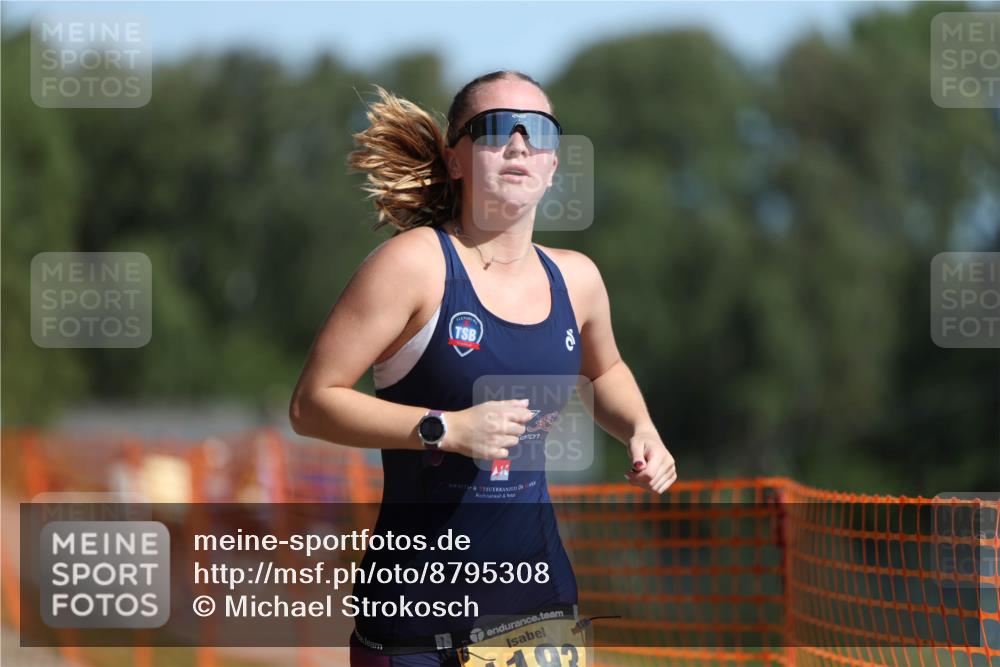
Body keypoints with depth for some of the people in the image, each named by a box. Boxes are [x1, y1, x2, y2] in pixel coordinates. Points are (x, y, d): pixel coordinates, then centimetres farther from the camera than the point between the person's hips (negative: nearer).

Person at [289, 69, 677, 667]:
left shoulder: (575, 278, 7)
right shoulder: (416, 263, -11)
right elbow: (312, 404, -13)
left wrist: (640, 430, 10)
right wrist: (445, 429, -21)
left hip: (539, 586, 5)